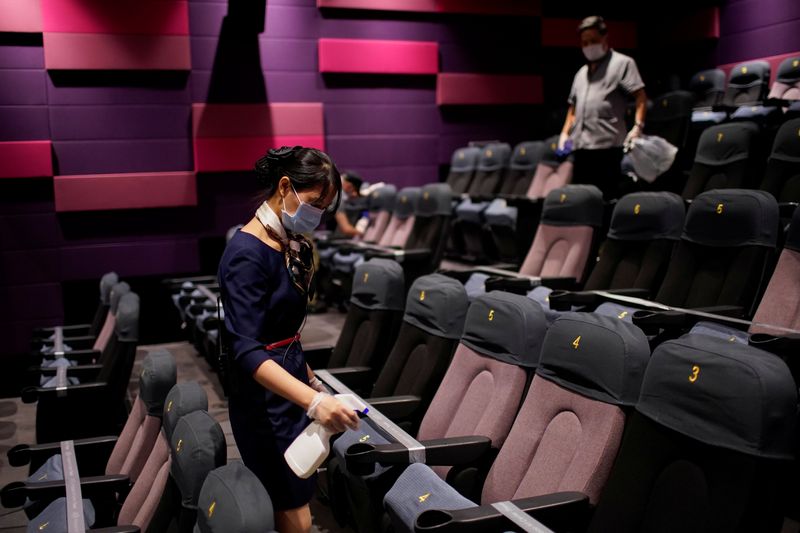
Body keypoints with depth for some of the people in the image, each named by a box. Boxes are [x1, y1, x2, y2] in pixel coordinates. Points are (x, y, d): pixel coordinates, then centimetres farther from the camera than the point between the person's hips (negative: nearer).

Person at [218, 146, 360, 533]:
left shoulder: (291, 245, 6)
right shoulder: (247, 253, -21)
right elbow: (245, 351, -29)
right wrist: (313, 400, -39)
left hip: (292, 378, 9)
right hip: (264, 394, -9)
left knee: (296, 497, 16)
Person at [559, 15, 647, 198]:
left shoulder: (622, 63, 4)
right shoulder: (581, 72, 25)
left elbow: (641, 97, -4)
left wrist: (637, 126, -18)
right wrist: (565, 132, 15)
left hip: (607, 144, -7)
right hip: (580, 146, 7)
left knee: (605, 196, -7)